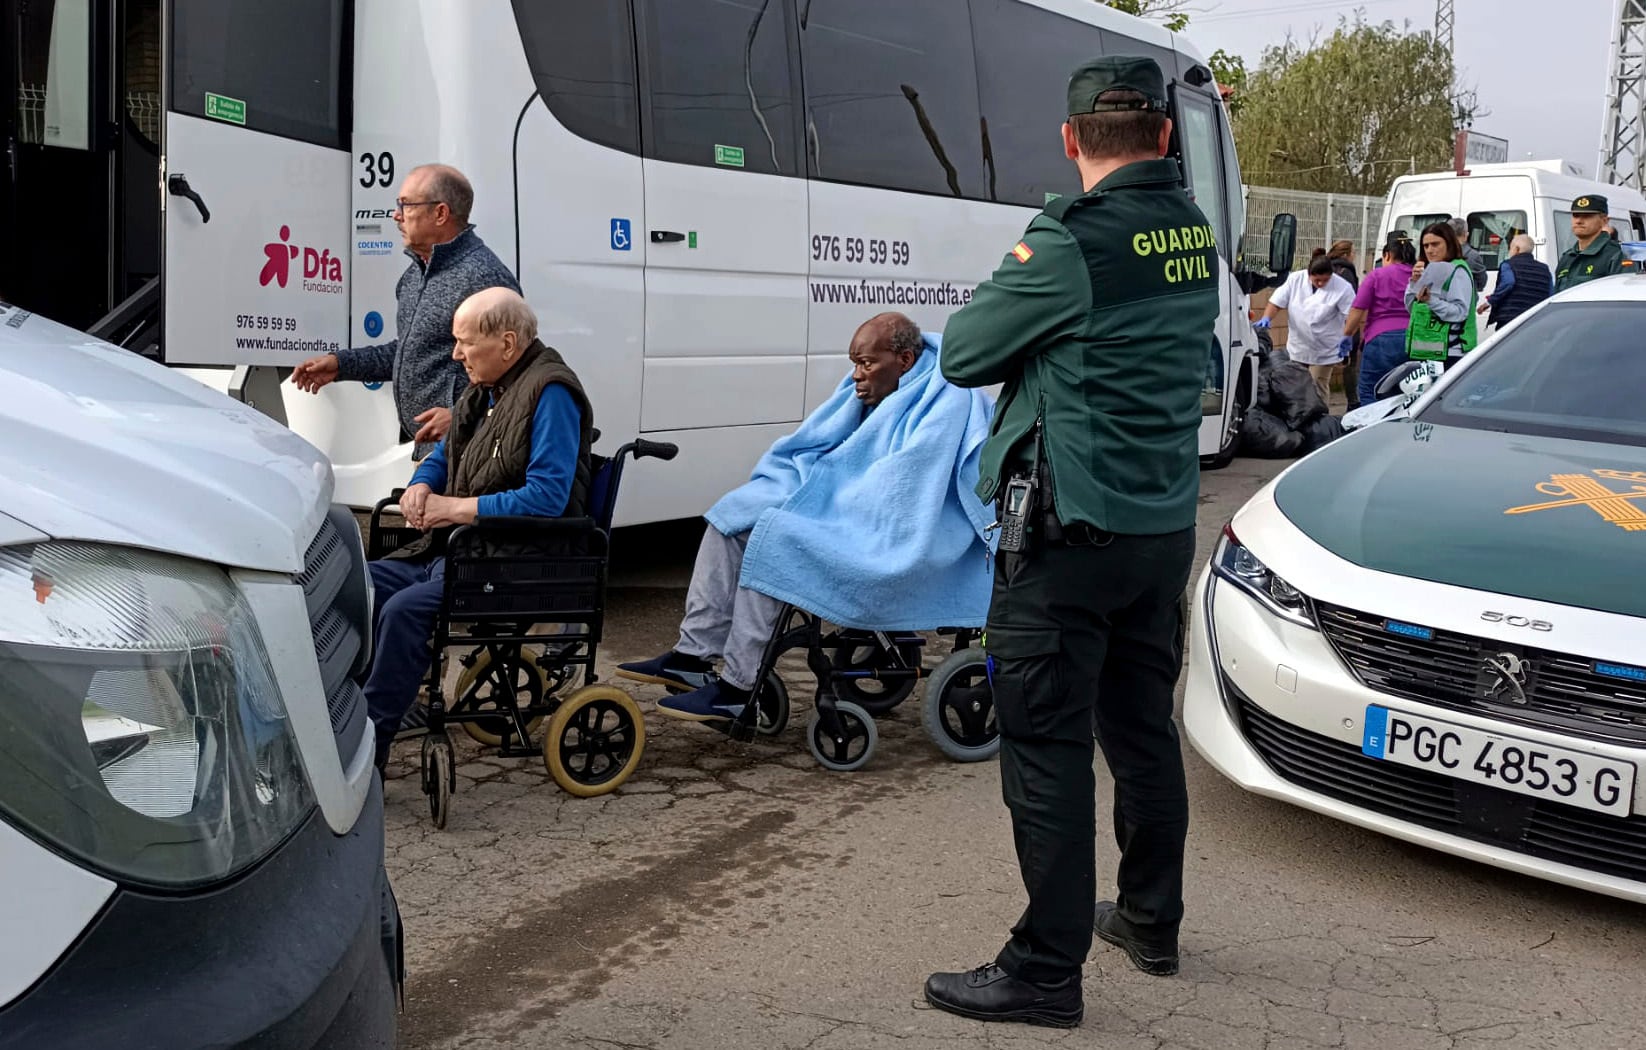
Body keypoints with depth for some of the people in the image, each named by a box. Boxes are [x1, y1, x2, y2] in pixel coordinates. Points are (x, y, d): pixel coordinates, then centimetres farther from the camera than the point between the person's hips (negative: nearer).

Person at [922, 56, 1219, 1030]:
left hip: (1070, 531, -8)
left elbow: (963, 354, -9)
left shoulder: (1073, 238, -17)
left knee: (1047, 748, -1)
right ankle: (1151, 918, 34)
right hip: (1167, 524, 8)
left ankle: (1047, 969, 6)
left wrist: (1010, 307, 9)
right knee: (1144, 728, 19)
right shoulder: (1193, 231, 6)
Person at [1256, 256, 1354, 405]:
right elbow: (1276, 302, -1)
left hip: (1324, 352, -4)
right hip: (1297, 347, 4)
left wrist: (1348, 337, -26)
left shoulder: (1342, 287, -14)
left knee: (1318, 388, -2)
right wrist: (1266, 318, -18)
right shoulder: (1295, 280, -5)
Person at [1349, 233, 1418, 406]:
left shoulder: (1376, 276, 1)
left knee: (1369, 393, 2)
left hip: (1382, 338, -4)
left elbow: (1358, 309, -2)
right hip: (1414, 339, 4)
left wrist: (1347, 333, 8)